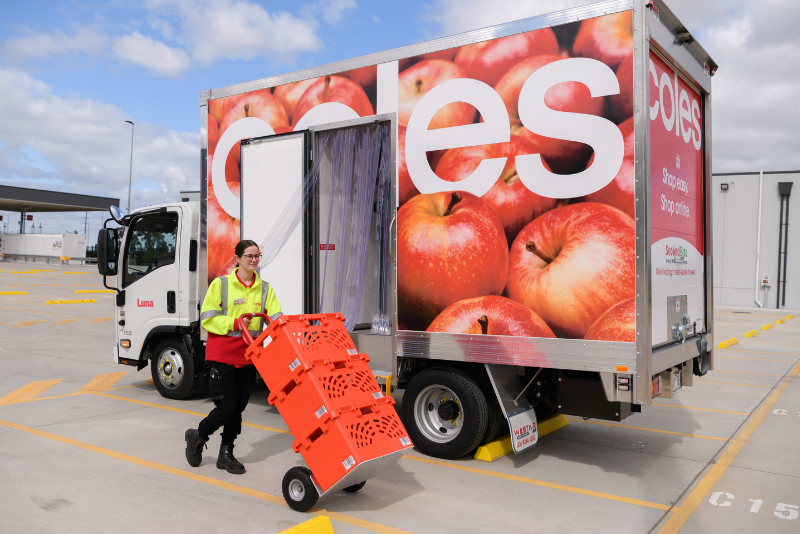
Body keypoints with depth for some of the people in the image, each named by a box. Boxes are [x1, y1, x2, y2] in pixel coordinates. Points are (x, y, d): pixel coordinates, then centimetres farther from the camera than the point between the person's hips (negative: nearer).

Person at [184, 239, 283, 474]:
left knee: (238, 407, 10)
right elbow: (207, 318, -8)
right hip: (222, 355, -4)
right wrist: (234, 323, -21)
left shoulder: (265, 288, 6)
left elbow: (275, 318, -2)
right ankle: (198, 436, 24)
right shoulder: (220, 284, -5)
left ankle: (226, 454, 27)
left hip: (248, 356, 4)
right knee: (227, 408, -4)